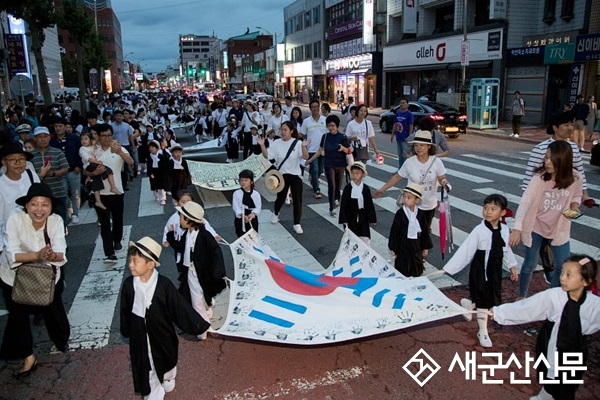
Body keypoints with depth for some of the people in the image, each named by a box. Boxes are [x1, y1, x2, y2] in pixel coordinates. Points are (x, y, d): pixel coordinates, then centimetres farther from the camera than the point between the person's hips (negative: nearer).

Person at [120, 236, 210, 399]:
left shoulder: (163, 284, -25)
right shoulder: (129, 284, -16)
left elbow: (179, 306, -19)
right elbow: (125, 311, -1)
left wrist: (200, 325, -19)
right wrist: (126, 331, 10)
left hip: (162, 336, -1)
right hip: (140, 339, 1)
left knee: (167, 364, 27)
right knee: (148, 374, 15)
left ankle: (168, 382, 59)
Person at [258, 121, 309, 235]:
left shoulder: (297, 143, -8)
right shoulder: (276, 143, -3)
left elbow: (305, 157, -17)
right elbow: (267, 155, -6)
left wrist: (304, 147, -34)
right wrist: (262, 145, -20)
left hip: (295, 175, -1)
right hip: (282, 175, 1)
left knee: (297, 200, -3)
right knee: (281, 197, 17)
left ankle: (297, 224, 6)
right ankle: (276, 214, 47)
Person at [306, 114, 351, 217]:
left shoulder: (343, 137, -6)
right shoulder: (325, 137, -1)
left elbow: (349, 151, -1)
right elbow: (320, 150, 5)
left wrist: (343, 148, -22)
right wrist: (309, 160, 2)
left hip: (340, 165, 0)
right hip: (329, 164, 0)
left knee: (338, 185, 13)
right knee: (331, 186, -6)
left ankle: (336, 199, 44)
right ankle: (332, 208, 0)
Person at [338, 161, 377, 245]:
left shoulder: (365, 188, -4)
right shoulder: (348, 188, -9)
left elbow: (370, 204, 2)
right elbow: (343, 205, -7)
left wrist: (372, 219, 3)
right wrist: (344, 219, -10)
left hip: (363, 217, 1)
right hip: (350, 217, -1)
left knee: (365, 238, 2)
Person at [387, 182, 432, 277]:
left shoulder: (421, 214, -6)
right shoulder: (400, 213, -14)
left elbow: (425, 231, 4)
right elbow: (394, 231, -9)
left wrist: (426, 247, 8)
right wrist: (393, 248, -7)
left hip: (417, 245, 3)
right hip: (403, 245, -3)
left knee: (417, 271, 16)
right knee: (402, 269, 7)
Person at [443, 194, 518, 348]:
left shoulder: (505, 230, -6)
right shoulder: (479, 230, -20)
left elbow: (506, 249, 11)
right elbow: (465, 251, -21)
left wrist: (512, 267, 20)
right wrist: (447, 269, -24)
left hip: (496, 271, 5)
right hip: (480, 271, -5)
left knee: (492, 300, 14)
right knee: (483, 302, 7)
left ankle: (468, 304, 43)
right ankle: (483, 332, 31)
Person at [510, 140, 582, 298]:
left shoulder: (575, 178, -13)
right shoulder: (539, 178, -23)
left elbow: (576, 196, 8)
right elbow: (525, 201, -31)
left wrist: (574, 207, -15)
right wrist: (517, 228, -42)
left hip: (559, 228, 3)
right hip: (535, 226, -3)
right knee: (530, 263, 7)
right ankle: (522, 296, 28)